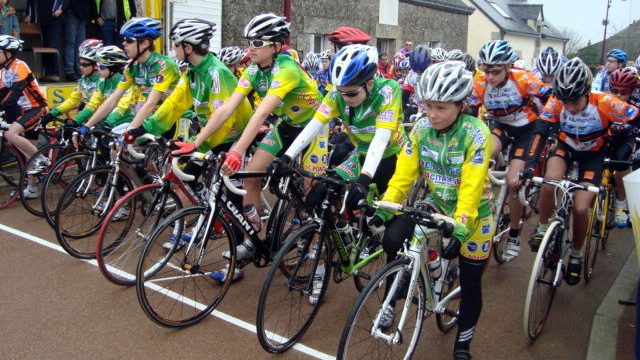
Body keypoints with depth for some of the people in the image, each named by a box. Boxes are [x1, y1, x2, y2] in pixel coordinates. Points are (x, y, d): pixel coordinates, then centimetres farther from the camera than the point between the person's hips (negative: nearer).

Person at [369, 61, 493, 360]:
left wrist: (460, 229, -39)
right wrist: (384, 209, -25)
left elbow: (471, 188, -30)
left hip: (472, 212, -3)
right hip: (436, 202, 4)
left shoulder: (476, 134, -24)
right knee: (392, 239, -21)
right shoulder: (421, 129, -11)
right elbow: (404, 173, -13)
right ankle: (392, 301, 3)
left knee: (470, 284, 5)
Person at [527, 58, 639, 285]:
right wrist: (529, 165, -42)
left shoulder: (604, 103, -31)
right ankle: (542, 229, -7)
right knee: (550, 180, -31)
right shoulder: (556, 103, -26)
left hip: (593, 154, -1)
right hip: (565, 146, 1)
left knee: (580, 208, -14)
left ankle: (576, 255, 13)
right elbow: (541, 133, -30)